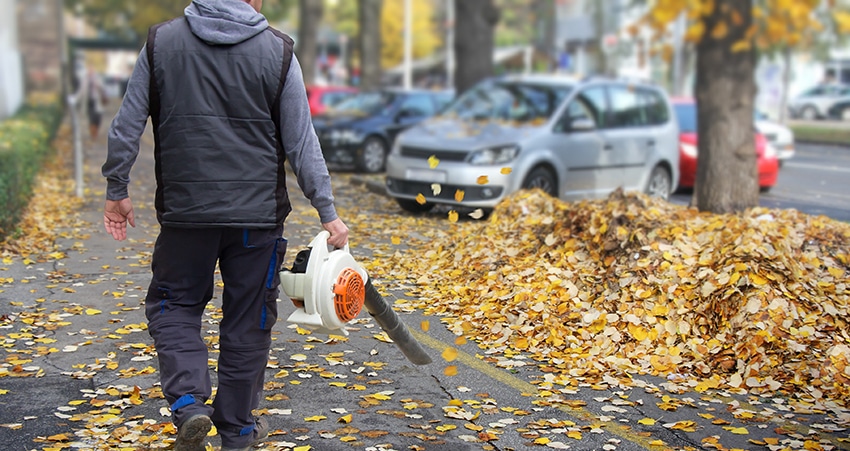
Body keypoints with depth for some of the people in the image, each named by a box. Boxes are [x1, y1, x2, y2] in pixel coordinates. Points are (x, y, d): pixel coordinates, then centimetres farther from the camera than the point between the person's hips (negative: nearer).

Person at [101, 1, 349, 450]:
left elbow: (126, 125, 3)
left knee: (172, 306, 17)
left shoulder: (161, 41, 1)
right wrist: (327, 212, 2)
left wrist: (116, 192, 13)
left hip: (185, 213, 1)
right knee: (247, 321, 11)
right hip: (258, 216, 0)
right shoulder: (277, 51, -3)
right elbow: (302, 143, -3)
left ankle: (189, 404, -2)